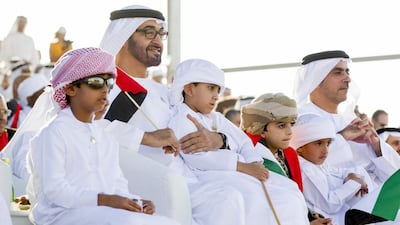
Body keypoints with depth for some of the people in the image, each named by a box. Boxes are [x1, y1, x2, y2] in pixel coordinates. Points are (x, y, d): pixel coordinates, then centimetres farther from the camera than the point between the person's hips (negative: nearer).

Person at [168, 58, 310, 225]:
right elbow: (199, 156, -17)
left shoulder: (217, 119, 28)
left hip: (240, 173, 9)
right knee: (252, 196, -34)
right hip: (210, 175, -9)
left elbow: (243, 142, 20)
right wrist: (243, 166, -21)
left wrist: (255, 163, -4)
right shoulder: (180, 119, -2)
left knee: (289, 188, -5)